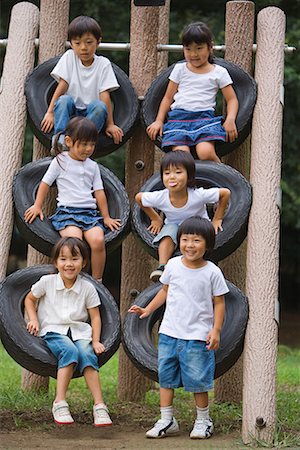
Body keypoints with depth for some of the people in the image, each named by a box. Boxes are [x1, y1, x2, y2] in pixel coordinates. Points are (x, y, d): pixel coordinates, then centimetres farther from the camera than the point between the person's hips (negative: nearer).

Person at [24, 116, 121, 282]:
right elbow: (45, 183, 13)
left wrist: (106, 218, 17)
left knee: (98, 241, -27)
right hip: (66, 211, -3)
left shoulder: (92, 166, 18)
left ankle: (97, 280, -12)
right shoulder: (60, 161, 8)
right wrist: (37, 206, 7)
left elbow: (99, 192, 19)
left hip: (89, 212, 3)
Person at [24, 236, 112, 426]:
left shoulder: (87, 288, 2)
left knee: (87, 354, -31)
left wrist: (96, 341, -5)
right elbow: (30, 299, 16)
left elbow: (95, 316, 7)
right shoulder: (47, 282, 0)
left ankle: (99, 406, -32)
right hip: (53, 331, -2)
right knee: (69, 351, -35)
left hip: (79, 332, 2)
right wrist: (34, 319, 1)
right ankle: (60, 403, -35)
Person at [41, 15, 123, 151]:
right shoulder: (69, 57, 2)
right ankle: (60, 139, -38)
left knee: (99, 106, -31)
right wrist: (50, 113, -14)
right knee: (64, 100, -29)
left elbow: (105, 95, -7)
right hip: (70, 110, 1)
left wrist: (110, 124, -14)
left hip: (91, 113, -1)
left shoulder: (103, 64, 0)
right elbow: (62, 85, -4)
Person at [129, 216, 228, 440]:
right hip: (169, 333, 4)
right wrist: (147, 310, 13)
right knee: (165, 376, 6)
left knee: (198, 380, -1)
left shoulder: (212, 272, -6)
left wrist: (216, 330, -10)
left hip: (197, 336, -4)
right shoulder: (173, 265, 3)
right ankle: (167, 420, 15)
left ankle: (203, 420, 16)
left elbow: (219, 303, -2)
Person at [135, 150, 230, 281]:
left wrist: (217, 219, -10)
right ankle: (162, 266, -36)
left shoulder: (198, 196, -32)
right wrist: (155, 219, 2)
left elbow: (225, 193, -18)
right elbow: (139, 197, -4)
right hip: (173, 225, 1)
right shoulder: (160, 198, -25)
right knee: (169, 230, -31)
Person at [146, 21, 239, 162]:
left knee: (205, 152, -31)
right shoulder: (180, 69, 18)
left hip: (204, 116, -1)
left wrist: (230, 120, -7)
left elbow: (232, 99, 12)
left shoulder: (219, 72, 13)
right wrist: (159, 121, 10)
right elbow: (168, 98, 22)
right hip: (178, 116, 2)